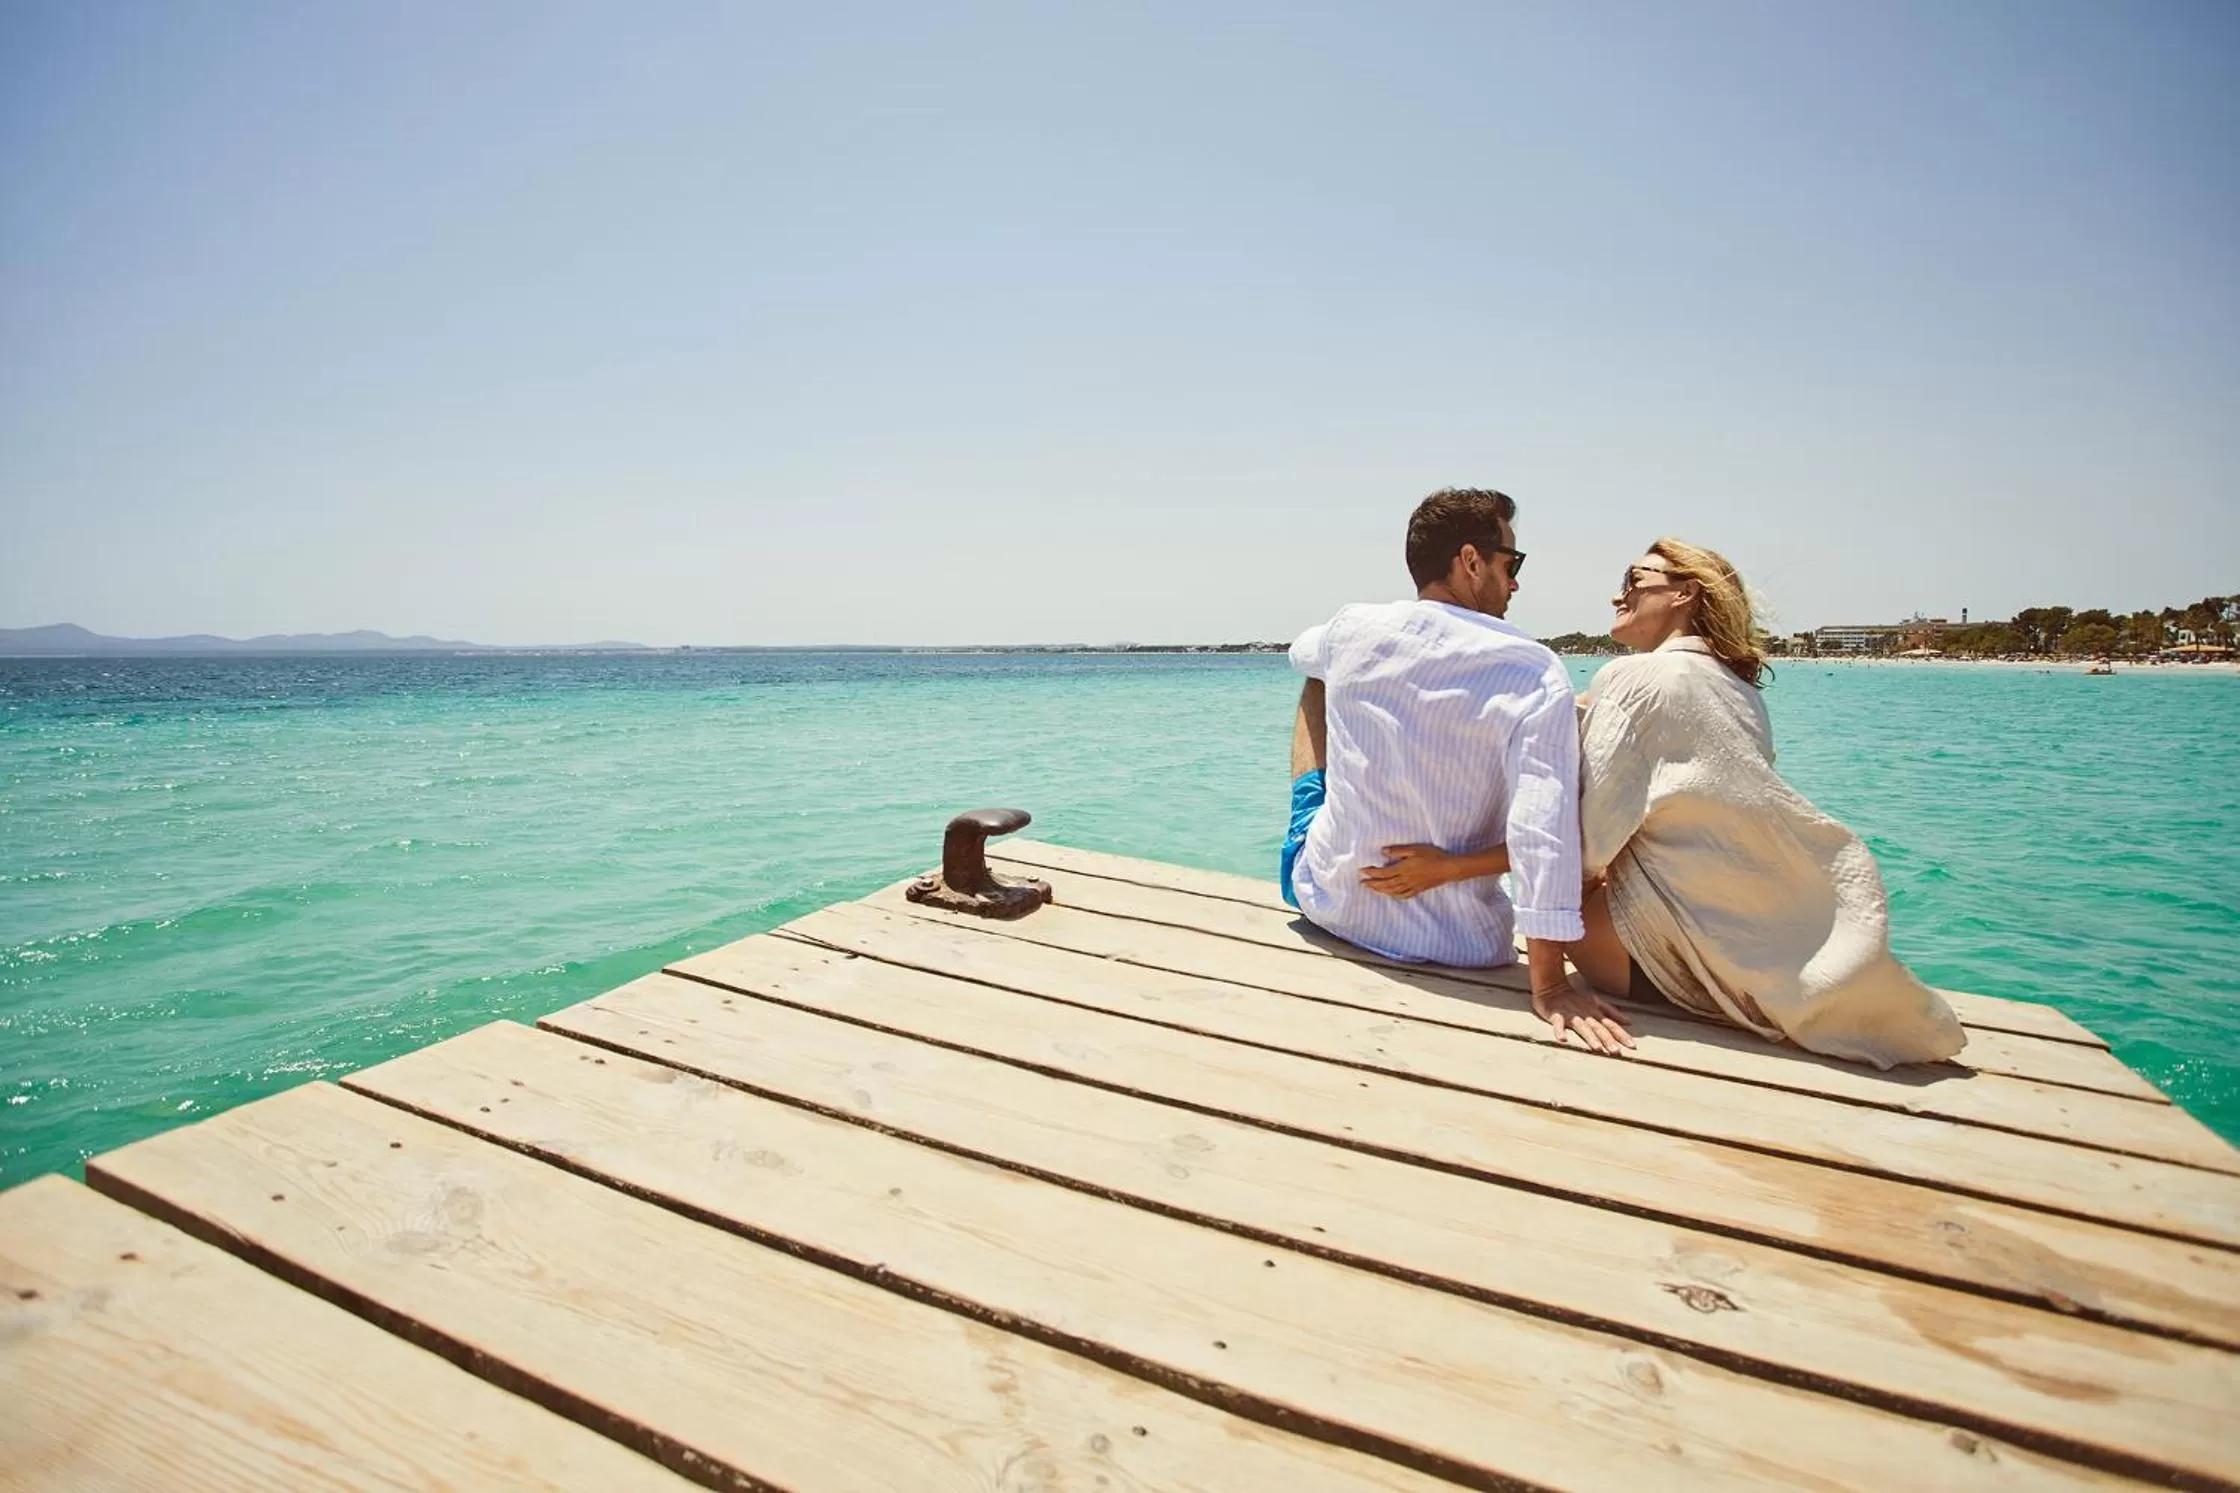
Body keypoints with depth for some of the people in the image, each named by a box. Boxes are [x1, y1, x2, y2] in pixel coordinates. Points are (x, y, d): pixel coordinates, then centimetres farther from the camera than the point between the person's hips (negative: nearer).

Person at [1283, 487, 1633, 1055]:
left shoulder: (1353, 629, -8)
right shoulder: (1533, 672, -18)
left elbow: (1303, 653, 19)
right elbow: (1544, 830, -29)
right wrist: (1549, 987, -26)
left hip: (1323, 898, 3)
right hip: (1456, 944, -3)